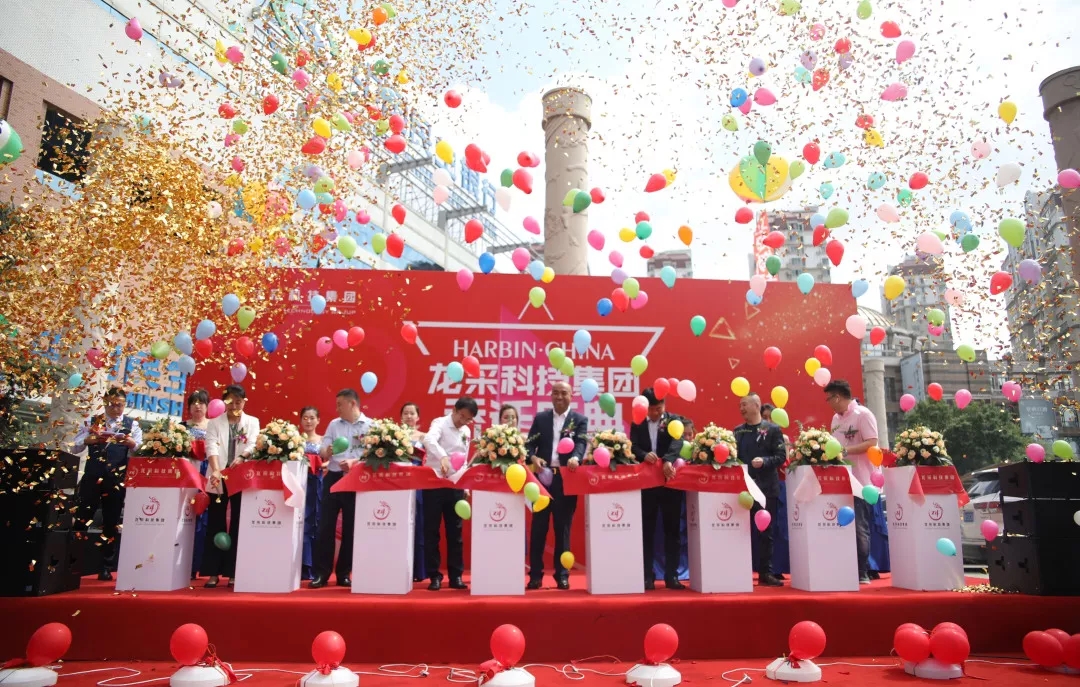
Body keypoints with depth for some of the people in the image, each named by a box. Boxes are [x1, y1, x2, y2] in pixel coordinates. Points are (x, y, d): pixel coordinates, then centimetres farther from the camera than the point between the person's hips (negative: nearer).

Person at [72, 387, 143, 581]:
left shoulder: (132, 424, 5)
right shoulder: (92, 422, 8)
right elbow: (74, 447, 3)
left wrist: (130, 442, -29)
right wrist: (90, 439, -17)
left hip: (117, 479, 0)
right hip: (92, 476, 1)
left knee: (111, 522, 7)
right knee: (82, 519, 3)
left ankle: (106, 566, 16)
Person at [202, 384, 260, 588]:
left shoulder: (252, 422, 8)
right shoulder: (214, 423, 7)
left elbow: (253, 445, -6)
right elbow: (212, 447, -8)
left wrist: (241, 457, -28)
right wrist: (215, 470, -24)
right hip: (219, 479, 0)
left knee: (238, 525, 2)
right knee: (215, 524, 2)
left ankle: (233, 572, 8)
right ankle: (213, 572, 8)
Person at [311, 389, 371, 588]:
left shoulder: (370, 425, 0)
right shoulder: (334, 424, 11)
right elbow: (323, 453, 7)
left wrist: (354, 462, -22)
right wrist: (326, 452, -16)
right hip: (333, 477, 3)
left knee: (350, 528, 5)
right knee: (325, 526, 0)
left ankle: (344, 573, 16)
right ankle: (320, 573, 8)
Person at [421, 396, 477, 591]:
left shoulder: (466, 432, 12)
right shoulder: (440, 423, -8)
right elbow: (429, 440, -30)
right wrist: (443, 456, -47)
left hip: (456, 486, 5)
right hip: (434, 483, -5)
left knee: (455, 531, 8)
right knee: (431, 531, 2)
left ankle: (456, 576, 14)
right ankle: (434, 576, 10)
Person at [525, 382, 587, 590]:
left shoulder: (579, 420, 5)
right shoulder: (540, 418, 10)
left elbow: (582, 443, -10)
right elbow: (530, 443, 4)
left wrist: (576, 458, -32)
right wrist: (533, 458, -18)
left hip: (566, 479, -1)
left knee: (563, 528, 6)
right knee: (538, 527, 5)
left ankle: (562, 575, 15)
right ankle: (535, 574, 12)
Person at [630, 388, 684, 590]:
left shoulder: (674, 421, 1)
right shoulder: (637, 424, 6)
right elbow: (633, 447, -5)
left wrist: (668, 460, -35)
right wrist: (644, 455, -27)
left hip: (670, 481, -1)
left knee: (672, 529, 5)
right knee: (647, 530, 5)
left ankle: (671, 575, 13)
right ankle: (648, 576, 12)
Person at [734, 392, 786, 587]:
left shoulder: (773, 429, 1)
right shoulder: (737, 431, 11)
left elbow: (781, 456, -6)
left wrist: (764, 461, -21)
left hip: (766, 488, -3)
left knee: (765, 533, 4)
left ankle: (765, 573, 12)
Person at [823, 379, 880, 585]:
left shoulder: (863, 414, -9)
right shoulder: (836, 419, 14)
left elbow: (872, 443, -17)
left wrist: (846, 450, -25)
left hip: (859, 481, -8)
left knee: (860, 528, -3)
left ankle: (862, 572, 5)